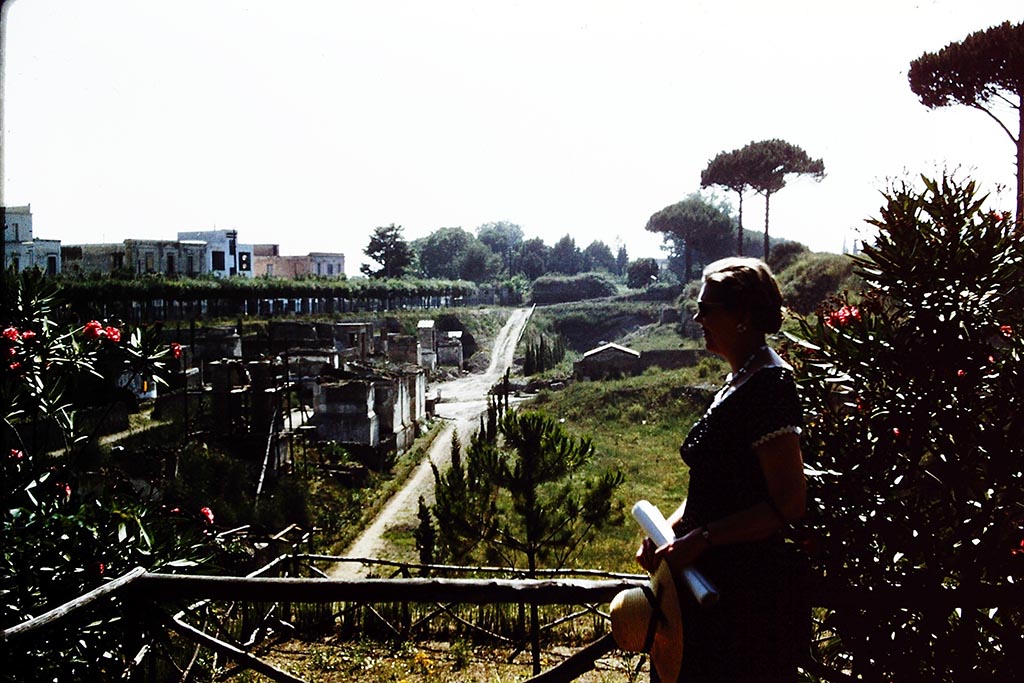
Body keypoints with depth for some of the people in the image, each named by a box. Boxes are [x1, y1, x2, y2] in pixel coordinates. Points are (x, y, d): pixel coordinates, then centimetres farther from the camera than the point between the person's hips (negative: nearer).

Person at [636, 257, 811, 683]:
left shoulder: (767, 384, -17)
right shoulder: (738, 382, 12)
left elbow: (789, 503, -22)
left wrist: (700, 539, -22)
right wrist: (667, 532, 4)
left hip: (752, 593, -10)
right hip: (718, 582, 10)